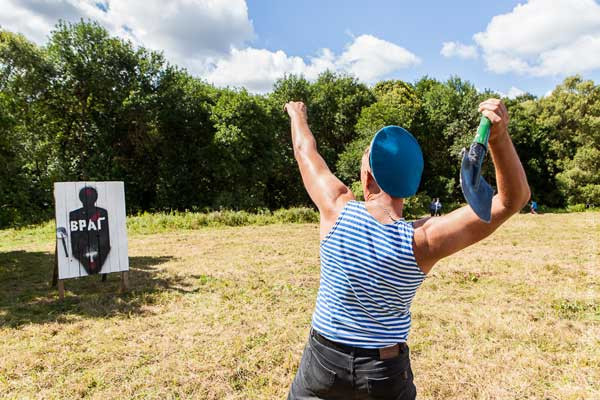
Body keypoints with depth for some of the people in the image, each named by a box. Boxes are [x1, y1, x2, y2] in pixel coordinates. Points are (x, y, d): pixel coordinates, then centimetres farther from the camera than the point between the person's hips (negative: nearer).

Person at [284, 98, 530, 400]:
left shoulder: (338, 210, -20)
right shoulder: (424, 240, -22)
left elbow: (305, 151, -1)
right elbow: (512, 200, -19)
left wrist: (297, 113, 18)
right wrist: (499, 137, -34)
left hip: (324, 361, 1)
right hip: (386, 373, 0)